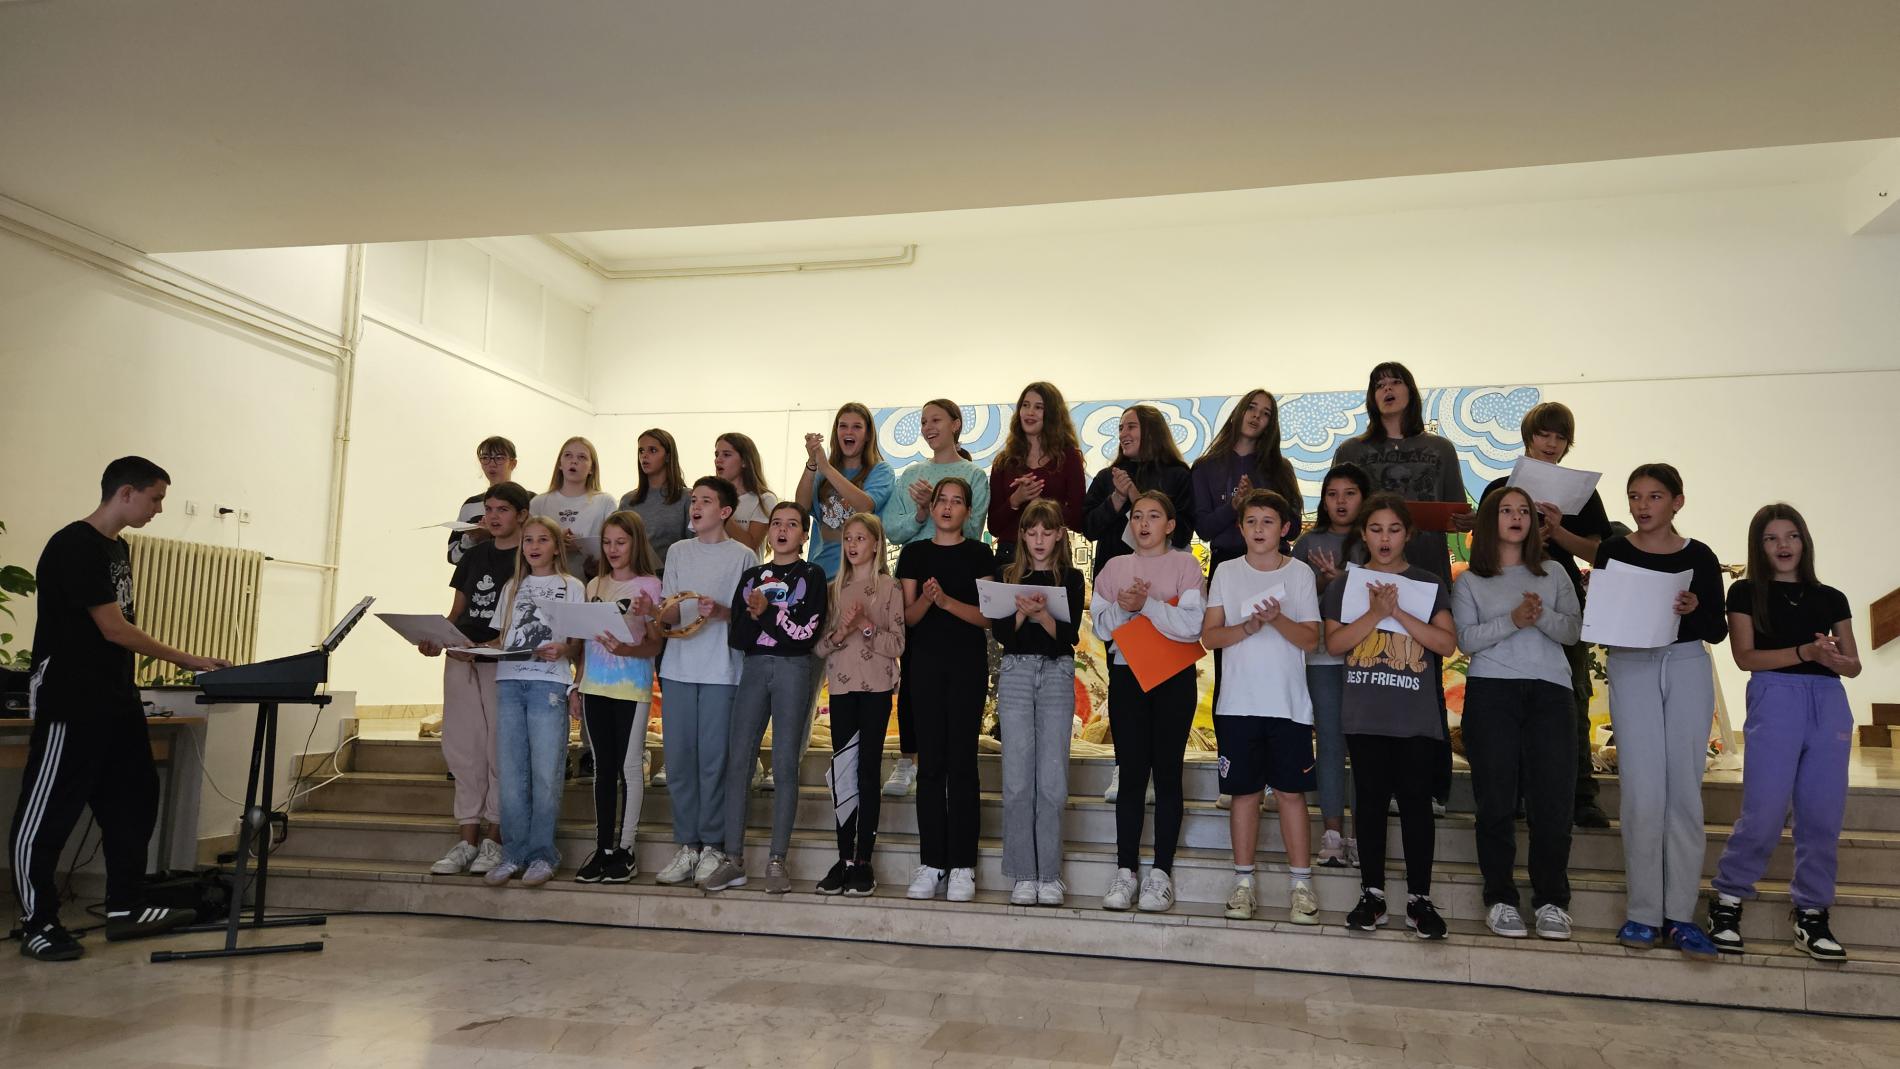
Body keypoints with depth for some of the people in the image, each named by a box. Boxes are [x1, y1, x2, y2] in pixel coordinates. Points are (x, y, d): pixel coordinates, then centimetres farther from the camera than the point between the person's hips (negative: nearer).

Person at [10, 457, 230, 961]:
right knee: (48, 812, 1)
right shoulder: (75, 546, -15)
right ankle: (36, 925, 9)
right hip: (70, 702, -9)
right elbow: (114, 630, -18)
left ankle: (125, 908, 18)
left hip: (116, 698, 9)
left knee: (133, 799, 10)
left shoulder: (118, 547, 12)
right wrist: (187, 660, -13)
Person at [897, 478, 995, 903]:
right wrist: (926, 599, -15)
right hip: (925, 661, 2)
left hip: (967, 664, -2)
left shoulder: (979, 554, 4)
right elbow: (908, 616, 5)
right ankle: (930, 863, 8)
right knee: (930, 762, 2)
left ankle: (962, 866, 3)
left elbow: (987, 616, -4)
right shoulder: (914, 553, 10)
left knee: (962, 761, -2)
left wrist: (947, 600, -18)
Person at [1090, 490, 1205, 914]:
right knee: (1130, 774, 3)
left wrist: (1146, 604, -17)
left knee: (1167, 774, 2)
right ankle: (1125, 870, 8)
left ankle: (1161, 871, 8)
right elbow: (1100, 627, 5)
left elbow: (1192, 624, -12)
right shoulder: (1115, 567, 11)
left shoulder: (1184, 564, 0)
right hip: (1127, 675, 2)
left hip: (1174, 677, -2)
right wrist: (1122, 607, -13)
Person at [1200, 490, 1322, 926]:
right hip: (1238, 703, 1)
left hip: (1289, 704, -1)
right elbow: (1209, 636, 1)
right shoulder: (1227, 572, 6)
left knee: (1291, 792, 1)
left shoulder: (1300, 574, 3)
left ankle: (1300, 884, 10)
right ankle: (1243, 882, 16)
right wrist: (1248, 627, -16)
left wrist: (1278, 619, -20)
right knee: (1244, 791, 7)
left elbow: (1311, 638, -2)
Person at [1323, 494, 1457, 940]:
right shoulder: (1346, 584, 8)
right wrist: (1376, 612, -14)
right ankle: (1372, 893, 13)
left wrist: (1399, 612, -13)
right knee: (1370, 800, 5)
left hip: (1416, 716, -1)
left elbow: (1446, 642, -4)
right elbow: (1334, 642, -3)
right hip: (1363, 715, 1)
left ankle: (1419, 897, 7)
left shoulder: (1428, 583, 7)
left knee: (1415, 801, -1)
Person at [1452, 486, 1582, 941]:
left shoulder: (1553, 574, 19)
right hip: (1491, 691, -1)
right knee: (1496, 799, -2)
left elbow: (1574, 630, 7)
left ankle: (1552, 901, 7)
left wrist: (1541, 617, -11)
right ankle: (1500, 899, 7)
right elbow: (1465, 638, -1)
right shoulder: (1469, 582, 12)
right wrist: (1512, 620, -13)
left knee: (1553, 797, -5)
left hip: (1550, 690, 2)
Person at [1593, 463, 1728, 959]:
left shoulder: (1699, 557, 4)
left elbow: (1719, 630, 6)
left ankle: (1680, 915, 9)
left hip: (1687, 668, 1)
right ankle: (1644, 913, 5)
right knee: (1643, 795, -4)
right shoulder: (1613, 551, 4)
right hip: (1631, 668, -1)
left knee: (1684, 793, 2)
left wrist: (1694, 610, -14)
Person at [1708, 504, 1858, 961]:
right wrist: (1806, 652, -14)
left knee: (1823, 816, 2)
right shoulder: (1746, 592, 7)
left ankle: (1812, 913, 13)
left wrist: (1832, 659, -9)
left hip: (1829, 701, 4)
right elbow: (1745, 656, -2)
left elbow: (1853, 664, 14)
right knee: (1765, 812, -8)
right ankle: (1727, 899, 7)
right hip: (1774, 696, -3)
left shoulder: (1831, 598, 16)